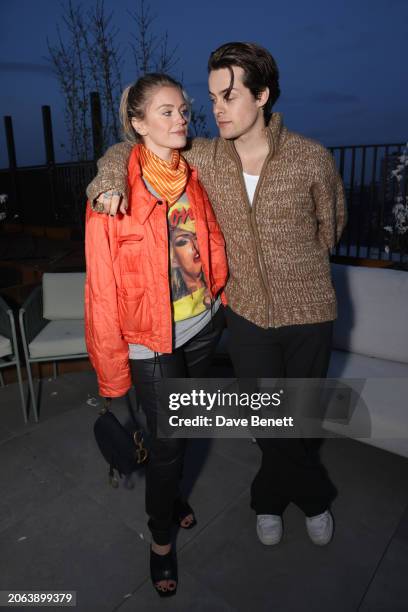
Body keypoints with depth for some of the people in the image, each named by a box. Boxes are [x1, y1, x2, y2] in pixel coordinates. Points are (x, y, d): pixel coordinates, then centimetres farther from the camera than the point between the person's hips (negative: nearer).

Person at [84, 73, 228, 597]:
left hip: (202, 326, 5)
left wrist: (219, 300, 10)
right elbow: (102, 287, -15)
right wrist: (112, 369, -13)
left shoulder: (193, 178, 1)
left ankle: (167, 490, 52)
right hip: (152, 340, -5)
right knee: (168, 440, 5)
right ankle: (160, 538, 34)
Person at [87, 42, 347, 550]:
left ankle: (271, 496, 44)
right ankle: (314, 495, 41)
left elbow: (330, 225, 5)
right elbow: (127, 148, 4)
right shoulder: (205, 158, -5)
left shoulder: (311, 158, -12)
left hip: (308, 312, -1)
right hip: (247, 314, 2)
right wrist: (108, 181, -18)